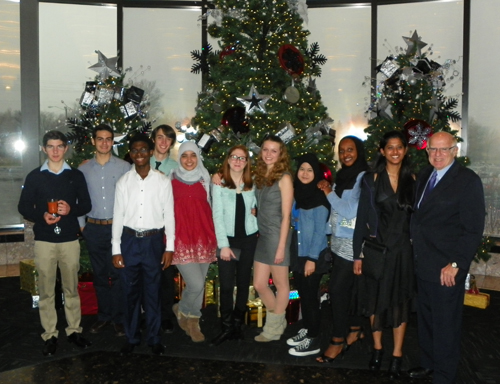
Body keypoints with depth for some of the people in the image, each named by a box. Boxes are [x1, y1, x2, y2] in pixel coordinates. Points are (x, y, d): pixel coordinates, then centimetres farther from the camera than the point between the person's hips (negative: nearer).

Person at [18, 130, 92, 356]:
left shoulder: (76, 175, 5)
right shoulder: (34, 176, 3)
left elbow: (86, 205, 7)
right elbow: (24, 207, 4)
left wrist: (71, 209, -14)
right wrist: (41, 216, -15)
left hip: (70, 239, 1)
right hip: (44, 240, 0)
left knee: (71, 288, 8)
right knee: (46, 291, 5)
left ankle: (74, 331, 21)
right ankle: (50, 335, 17)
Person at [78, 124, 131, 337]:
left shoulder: (124, 167, -2)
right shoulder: (84, 169, 6)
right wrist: (81, 224, 5)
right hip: (93, 229, 3)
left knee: (118, 273, 1)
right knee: (99, 274, 12)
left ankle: (119, 317, 14)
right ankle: (103, 315, 26)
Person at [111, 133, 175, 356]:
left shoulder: (163, 181, -1)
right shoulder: (123, 182, 3)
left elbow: (169, 214, 0)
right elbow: (118, 216, 2)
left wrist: (169, 247, -4)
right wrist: (116, 249, -1)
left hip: (154, 240, -1)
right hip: (129, 240, 1)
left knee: (153, 291, 7)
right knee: (130, 291, 10)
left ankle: (154, 338, 22)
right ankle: (131, 337, 26)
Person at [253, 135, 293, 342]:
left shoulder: (284, 178, -10)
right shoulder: (260, 176, 9)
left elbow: (286, 215, -12)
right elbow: (261, 208, 12)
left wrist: (281, 246, -15)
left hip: (277, 235, -7)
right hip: (262, 236, 7)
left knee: (280, 284, 9)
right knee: (259, 284, 12)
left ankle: (274, 329, 26)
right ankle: (277, 321, 33)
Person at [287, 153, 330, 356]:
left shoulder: (319, 198, -14)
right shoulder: (297, 193, 6)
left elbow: (320, 231, -15)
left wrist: (312, 258, -16)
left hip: (314, 256, -6)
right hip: (298, 253, 6)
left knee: (311, 296, 1)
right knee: (303, 294, 15)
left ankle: (313, 340, 12)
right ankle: (306, 330, 30)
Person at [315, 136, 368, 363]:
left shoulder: (363, 178, -11)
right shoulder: (341, 176, 12)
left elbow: (353, 210, -17)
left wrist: (329, 193, -12)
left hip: (352, 242, -7)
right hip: (339, 241, 7)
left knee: (337, 288, -7)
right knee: (348, 288, 14)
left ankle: (338, 341, 4)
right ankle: (355, 330, 29)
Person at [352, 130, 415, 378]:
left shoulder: (413, 180, 2)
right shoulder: (371, 180, -2)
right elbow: (362, 218, -3)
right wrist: (357, 254, -5)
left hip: (404, 249, 1)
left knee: (401, 302, 8)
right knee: (376, 299, 10)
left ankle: (397, 354, 21)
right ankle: (377, 348, 28)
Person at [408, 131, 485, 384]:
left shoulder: (468, 180, -12)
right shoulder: (424, 176, 10)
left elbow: (473, 229, -15)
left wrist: (456, 264, -17)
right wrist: (417, 254, 6)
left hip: (446, 269, -7)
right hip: (423, 265, 7)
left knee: (445, 325, 6)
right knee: (425, 319, 19)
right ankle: (428, 363, 38)